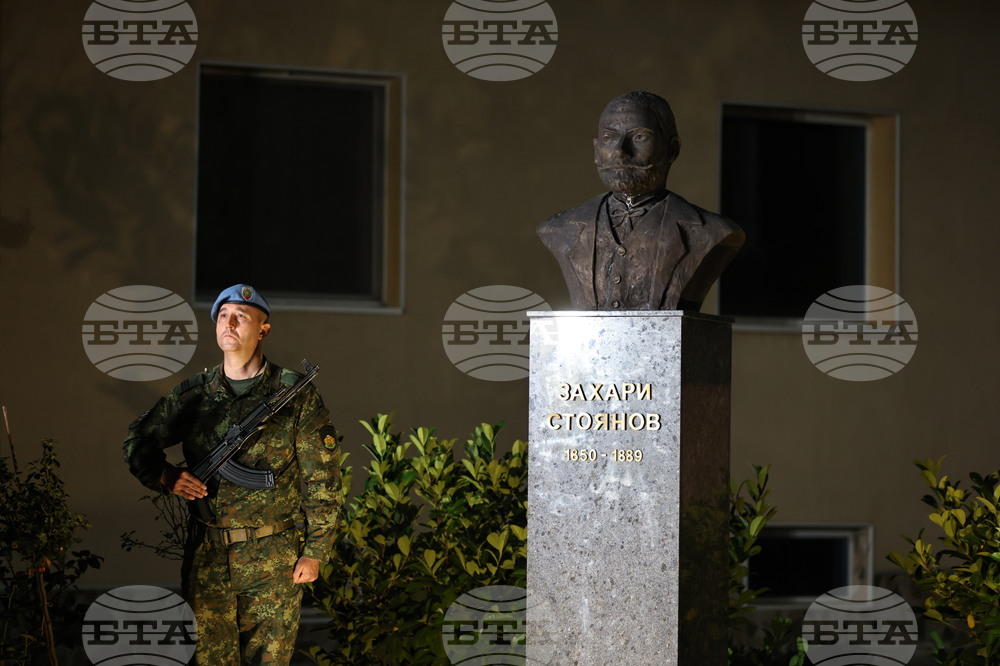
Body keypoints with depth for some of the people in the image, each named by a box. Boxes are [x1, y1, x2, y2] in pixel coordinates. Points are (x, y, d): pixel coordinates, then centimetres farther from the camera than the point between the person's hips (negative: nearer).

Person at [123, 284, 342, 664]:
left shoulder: (296, 396, -2)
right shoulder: (193, 394, 6)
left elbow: (322, 479, -2)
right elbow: (138, 442, 16)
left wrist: (314, 552, -4)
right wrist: (166, 477, -4)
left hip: (274, 560, -2)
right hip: (206, 558, 3)